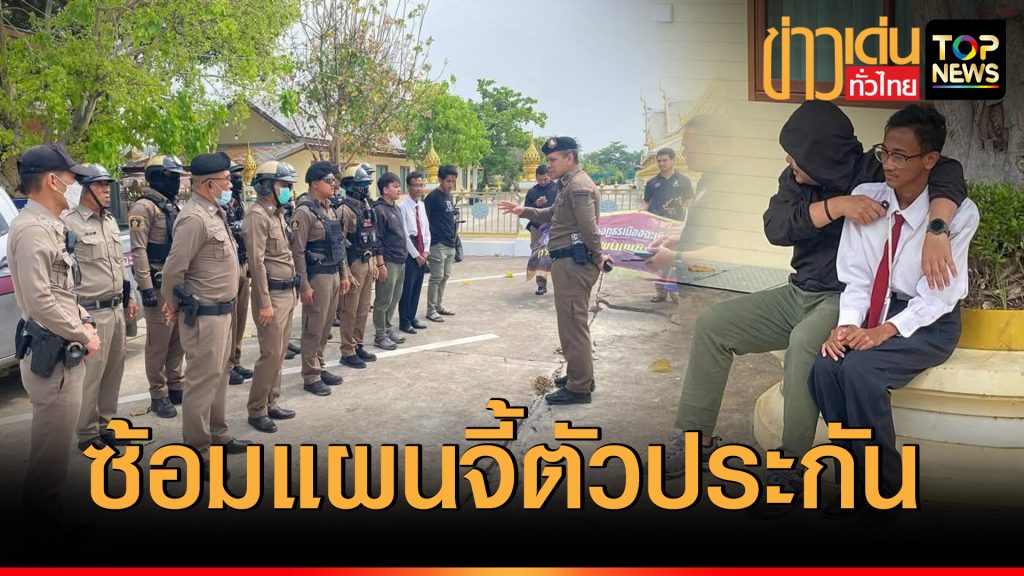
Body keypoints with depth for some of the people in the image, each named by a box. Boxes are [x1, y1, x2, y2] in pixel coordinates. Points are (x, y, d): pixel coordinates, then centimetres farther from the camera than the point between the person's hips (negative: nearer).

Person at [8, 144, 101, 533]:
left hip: (63, 351, 11)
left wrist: (83, 322, 8)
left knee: (54, 444, 19)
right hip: (51, 355, -11)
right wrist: (83, 336, -15)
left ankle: (45, 518, 31)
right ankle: (43, 526, 11)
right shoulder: (32, 229, -19)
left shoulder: (49, 226, 13)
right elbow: (39, 301, -24)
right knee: (52, 448, -1)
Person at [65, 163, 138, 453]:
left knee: (114, 370, 14)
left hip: (116, 309, 8)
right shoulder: (69, 223, -12)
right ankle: (88, 435, 10)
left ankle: (105, 424, 27)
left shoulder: (110, 221, 14)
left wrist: (130, 297, 20)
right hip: (91, 312, -8)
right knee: (90, 375, -1)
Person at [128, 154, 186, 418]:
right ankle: (158, 395, 6)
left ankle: (175, 386, 23)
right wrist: (146, 287, -21)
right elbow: (138, 250, -17)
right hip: (159, 286, -8)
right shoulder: (144, 207, -12)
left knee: (178, 340, 13)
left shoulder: (173, 206, 16)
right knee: (158, 343, -2)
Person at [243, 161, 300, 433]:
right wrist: (265, 303, -21)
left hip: (287, 292, 9)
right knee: (271, 354, -6)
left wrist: (293, 290, 17)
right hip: (272, 294, -9)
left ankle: (271, 403, 23)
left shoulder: (278, 213, 14)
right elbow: (257, 262, -20)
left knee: (279, 352, 14)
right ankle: (257, 411, 5)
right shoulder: (257, 216, -15)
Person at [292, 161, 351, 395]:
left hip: (334, 274, 8)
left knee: (326, 326, 15)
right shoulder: (304, 212, -13)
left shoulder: (330, 210, 13)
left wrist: (344, 274, 16)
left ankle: (320, 368, 26)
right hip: (317, 276, -8)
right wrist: (304, 285, -18)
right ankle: (310, 377, 7)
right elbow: (297, 252, -16)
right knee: (313, 328, 0)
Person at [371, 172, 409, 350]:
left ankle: (388, 329, 26)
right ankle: (380, 335, 7)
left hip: (400, 261, 8)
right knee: (383, 300, -1)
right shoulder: (379, 210, -13)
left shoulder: (397, 209, 13)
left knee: (395, 298, 14)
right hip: (388, 262, -8)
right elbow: (377, 240, -16)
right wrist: (380, 264, -17)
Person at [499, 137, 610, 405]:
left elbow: (589, 228, -22)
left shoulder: (579, 186, -17)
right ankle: (581, 375, 32)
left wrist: (597, 258, -11)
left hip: (573, 263, -11)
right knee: (575, 322, 20)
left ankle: (579, 388, 1)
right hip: (569, 262, 11)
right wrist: (524, 211, 11)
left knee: (572, 325, -5)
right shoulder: (569, 184, 17)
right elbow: (552, 214, 25)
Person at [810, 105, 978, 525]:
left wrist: (886, 331, -26)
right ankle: (856, 478, -7)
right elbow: (855, 275, -3)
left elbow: (937, 295, -15)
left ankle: (885, 487, -11)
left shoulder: (958, 214, -13)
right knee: (825, 368, -24)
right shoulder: (865, 197, -3)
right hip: (877, 314, 4)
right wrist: (848, 324, -19)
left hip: (930, 322, -4)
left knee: (860, 369, -30)